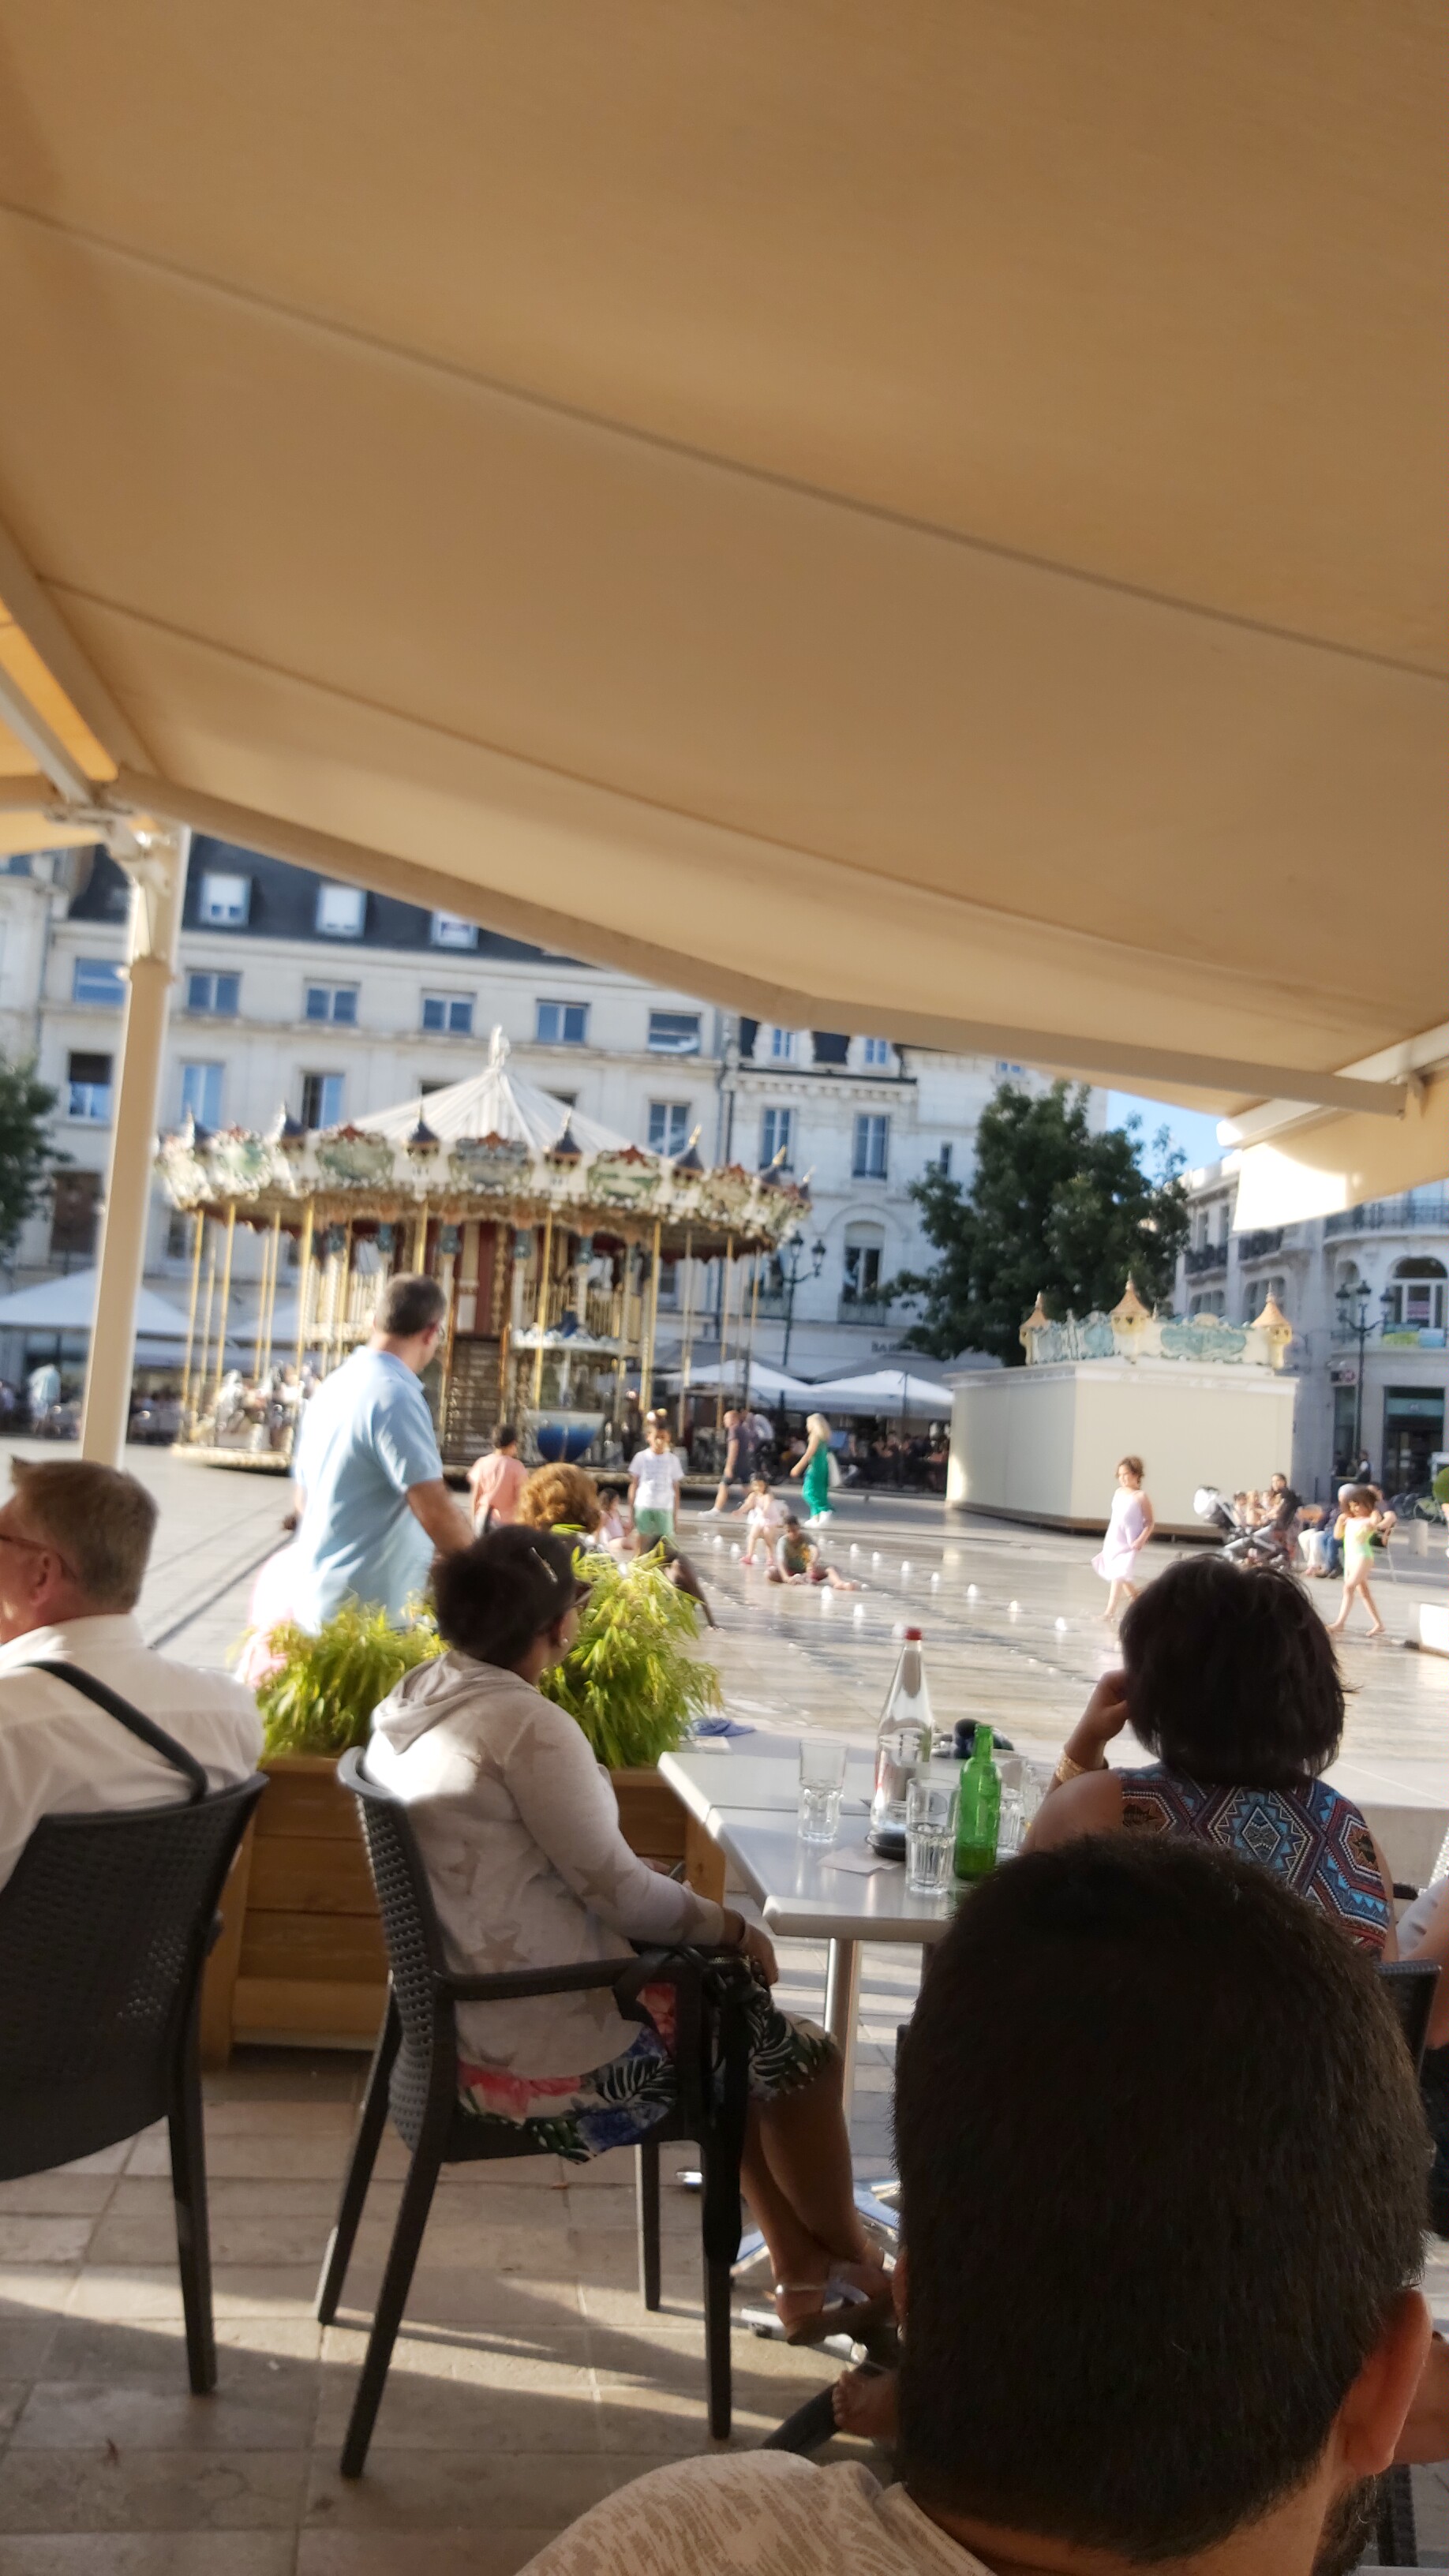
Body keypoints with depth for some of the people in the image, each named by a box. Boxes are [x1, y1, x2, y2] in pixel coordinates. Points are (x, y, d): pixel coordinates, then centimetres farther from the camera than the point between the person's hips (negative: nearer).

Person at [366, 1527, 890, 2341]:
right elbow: (616, 1888, -20)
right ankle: (854, 2275, 32)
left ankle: (802, 2271, 32)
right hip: (546, 2047, -9)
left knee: (742, 2022, 23)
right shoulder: (526, 1723, -25)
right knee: (803, 2055, 8)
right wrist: (731, 1924, -4)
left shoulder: (413, 1699, 2)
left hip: (467, 2009, 9)